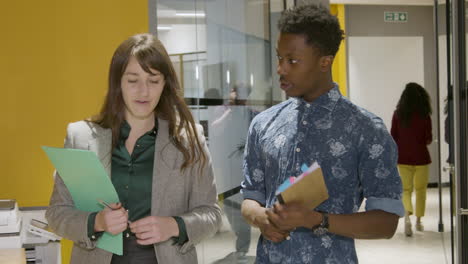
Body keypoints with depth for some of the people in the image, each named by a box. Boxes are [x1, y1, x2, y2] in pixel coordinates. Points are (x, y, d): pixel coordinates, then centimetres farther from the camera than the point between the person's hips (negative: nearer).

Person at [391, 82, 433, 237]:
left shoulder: (398, 114, -5)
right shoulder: (424, 115, -10)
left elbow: (393, 137, -2)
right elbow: (428, 140, -7)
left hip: (403, 158, 1)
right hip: (421, 157, -1)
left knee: (406, 189, 10)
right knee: (420, 189, 16)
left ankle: (407, 215, -15)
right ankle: (418, 221, 22)